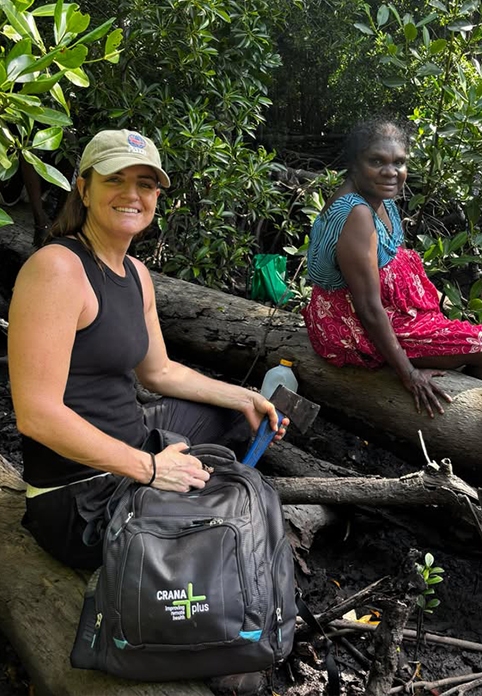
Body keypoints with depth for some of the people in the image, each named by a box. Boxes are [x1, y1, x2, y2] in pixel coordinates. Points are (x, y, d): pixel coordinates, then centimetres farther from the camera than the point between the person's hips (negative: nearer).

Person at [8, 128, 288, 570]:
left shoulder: (136, 273, 6)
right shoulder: (58, 268, -23)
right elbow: (37, 414, -27)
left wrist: (243, 399, 12)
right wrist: (149, 468, -24)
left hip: (133, 442, 10)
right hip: (80, 498, -9)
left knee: (236, 415, 22)